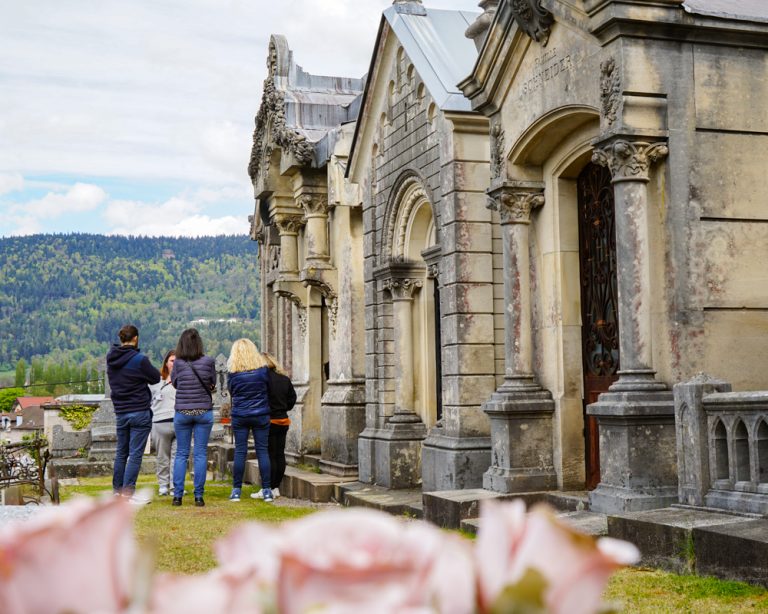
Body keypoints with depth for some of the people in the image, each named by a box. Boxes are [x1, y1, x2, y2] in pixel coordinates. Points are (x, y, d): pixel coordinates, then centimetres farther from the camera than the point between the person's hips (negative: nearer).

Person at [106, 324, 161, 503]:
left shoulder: (111, 359, 4)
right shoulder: (139, 359, -15)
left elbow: (112, 380, 13)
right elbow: (156, 378, -3)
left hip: (120, 412, 6)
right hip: (140, 412, -6)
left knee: (121, 452, 16)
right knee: (135, 454, -3)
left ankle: (117, 490, 21)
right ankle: (128, 492, -5)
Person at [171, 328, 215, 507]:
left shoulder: (178, 363, -5)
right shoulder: (208, 361, -6)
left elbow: (174, 383, 9)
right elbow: (213, 383, 6)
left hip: (182, 413, 1)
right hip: (204, 412, 0)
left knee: (181, 454, 9)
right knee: (201, 454, 4)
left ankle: (177, 495, 6)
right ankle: (199, 496, 4)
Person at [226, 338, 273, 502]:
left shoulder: (233, 372, -4)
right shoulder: (263, 369, -3)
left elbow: (231, 392, 7)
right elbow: (269, 389, 7)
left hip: (239, 416, 0)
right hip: (261, 415, 0)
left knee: (240, 452, 5)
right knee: (262, 451, 4)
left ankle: (236, 490, 7)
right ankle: (266, 490, 3)